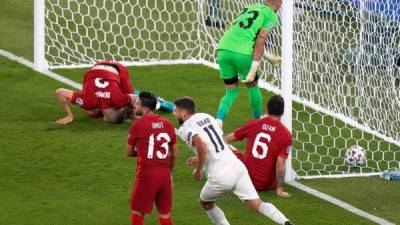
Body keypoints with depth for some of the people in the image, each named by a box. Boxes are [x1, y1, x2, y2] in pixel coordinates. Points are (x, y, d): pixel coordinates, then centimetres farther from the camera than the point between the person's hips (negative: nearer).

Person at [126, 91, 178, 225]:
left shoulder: (138, 124, -7)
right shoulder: (167, 124, 6)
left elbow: (129, 152, 3)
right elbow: (174, 153, 12)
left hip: (146, 174, -5)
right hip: (165, 174, 5)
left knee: (137, 213, 6)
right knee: (165, 214, 11)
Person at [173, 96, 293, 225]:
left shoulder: (185, 129, -6)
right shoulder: (206, 117, 18)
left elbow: (202, 146, -26)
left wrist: (198, 170, -10)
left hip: (220, 176, -6)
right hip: (237, 165, 6)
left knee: (205, 203, 23)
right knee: (257, 205, 1)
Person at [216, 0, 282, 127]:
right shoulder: (271, 16, 4)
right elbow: (260, 41, -8)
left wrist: (269, 58, 38)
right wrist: (253, 71, -10)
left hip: (224, 49, 5)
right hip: (242, 54, -5)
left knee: (231, 92, 18)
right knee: (253, 87, 21)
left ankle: (218, 121, -4)